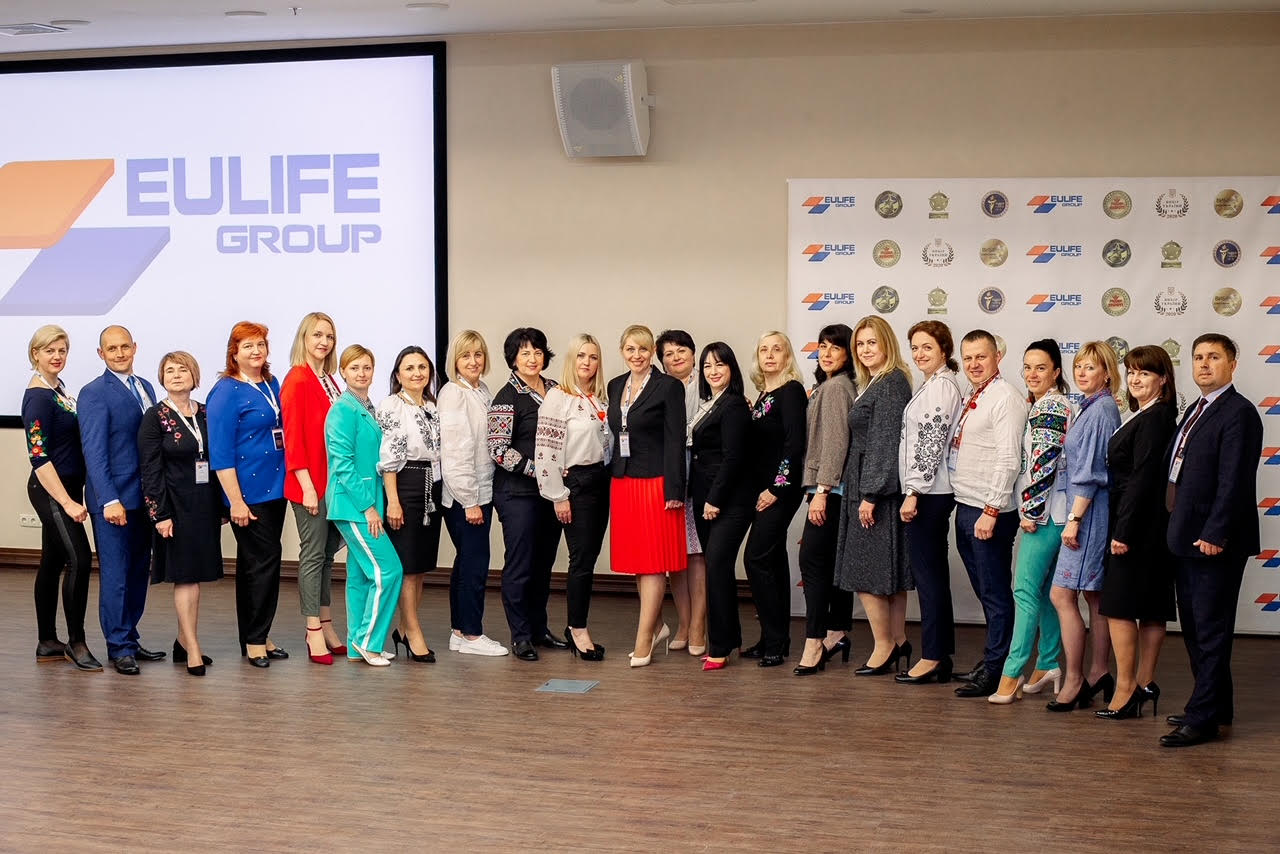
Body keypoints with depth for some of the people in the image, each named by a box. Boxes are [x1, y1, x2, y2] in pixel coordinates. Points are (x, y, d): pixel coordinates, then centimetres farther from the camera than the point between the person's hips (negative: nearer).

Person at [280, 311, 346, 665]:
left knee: (328, 552, 13)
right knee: (313, 553, -2)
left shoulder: (329, 381, 13)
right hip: (310, 483, -8)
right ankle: (314, 633, 5)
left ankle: (326, 627, 21)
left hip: (333, 481, 8)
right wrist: (307, 485, -19)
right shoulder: (297, 381, -11)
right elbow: (293, 437, -15)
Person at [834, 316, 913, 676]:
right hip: (866, 487, 10)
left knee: (865, 571, -5)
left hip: (877, 487, -10)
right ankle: (898, 640, 19)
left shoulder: (891, 384, -14)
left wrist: (870, 494, -20)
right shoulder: (873, 384, 16)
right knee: (888, 569, 13)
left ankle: (884, 646, 3)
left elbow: (885, 442, -19)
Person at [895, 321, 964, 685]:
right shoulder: (933, 384, 18)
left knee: (927, 572, -6)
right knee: (931, 573, 11)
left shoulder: (941, 386, -12)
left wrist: (914, 492, -19)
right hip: (929, 492, 10)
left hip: (928, 492, -10)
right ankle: (941, 658, 15)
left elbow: (932, 443, -18)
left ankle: (933, 657, -2)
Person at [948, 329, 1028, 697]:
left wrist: (991, 511, -20)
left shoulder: (1005, 398, -12)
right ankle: (990, 662, 24)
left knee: (995, 593, -1)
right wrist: (966, 507, 12)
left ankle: (995, 671, 5)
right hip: (965, 508, 9)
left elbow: (1008, 460, -18)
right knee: (985, 592, 15)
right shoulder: (971, 399, 16)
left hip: (989, 513, -9)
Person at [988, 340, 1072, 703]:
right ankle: (1049, 666, 19)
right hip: (1043, 512, 10)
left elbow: (1045, 463, -19)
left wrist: (1031, 510, -16)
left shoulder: (1052, 408, -13)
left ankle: (1012, 674, -12)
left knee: (1026, 589, -11)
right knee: (1044, 590, 13)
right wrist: (1030, 510, 17)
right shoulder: (1039, 406, 16)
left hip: (1043, 512, -10)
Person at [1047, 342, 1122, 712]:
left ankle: (1073, 681, -4)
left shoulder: (1100, 410, -14)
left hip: (1090, 511, -10)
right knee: (1094, 595, 13)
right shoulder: (1092, 408, 14)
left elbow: (1090, 471, -18)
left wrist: (1073, 519, -18)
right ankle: (1100, 674, 19)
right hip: (1091, 511, 10)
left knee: (1062, 595, -9)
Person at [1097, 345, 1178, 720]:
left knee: (1119, 607, -6)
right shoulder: (1154, 417, 14)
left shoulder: (1153, 419, -15)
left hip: (1137, 525, -10)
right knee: (1151, 608, 11)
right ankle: (1145, 684, 17)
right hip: (1150, 526, 10)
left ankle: (1126, 690, -3)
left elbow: (1143, 479, -20)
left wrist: (1123, 531, -20)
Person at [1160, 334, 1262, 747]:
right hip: (1186, 537, 10)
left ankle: (1203, 719, -1)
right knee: (1193, 626, 16)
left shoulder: (1239, 412, -12)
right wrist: (1177, 527, 12)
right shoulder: (1194, 411, 17)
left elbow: (1234, 480, -19)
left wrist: (1213, 534, -22)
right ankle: (1216, 706, 27)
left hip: (1215, 541, -10)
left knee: (1211, 630, -4)